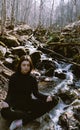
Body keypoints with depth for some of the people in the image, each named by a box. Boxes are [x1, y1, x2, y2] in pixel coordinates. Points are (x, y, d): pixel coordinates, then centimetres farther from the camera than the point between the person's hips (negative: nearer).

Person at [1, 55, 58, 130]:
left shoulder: (32, 78, 0)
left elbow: (36, 93, 3)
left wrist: (46, 97, -16)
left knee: (51, 101, -17)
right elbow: (10, 93, -8)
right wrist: (6, 102, -30)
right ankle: (31, 115, -20)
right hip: (16, 104, -4)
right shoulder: (14, 77, -8)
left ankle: (22, 121, -23)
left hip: (29, 102, 4)